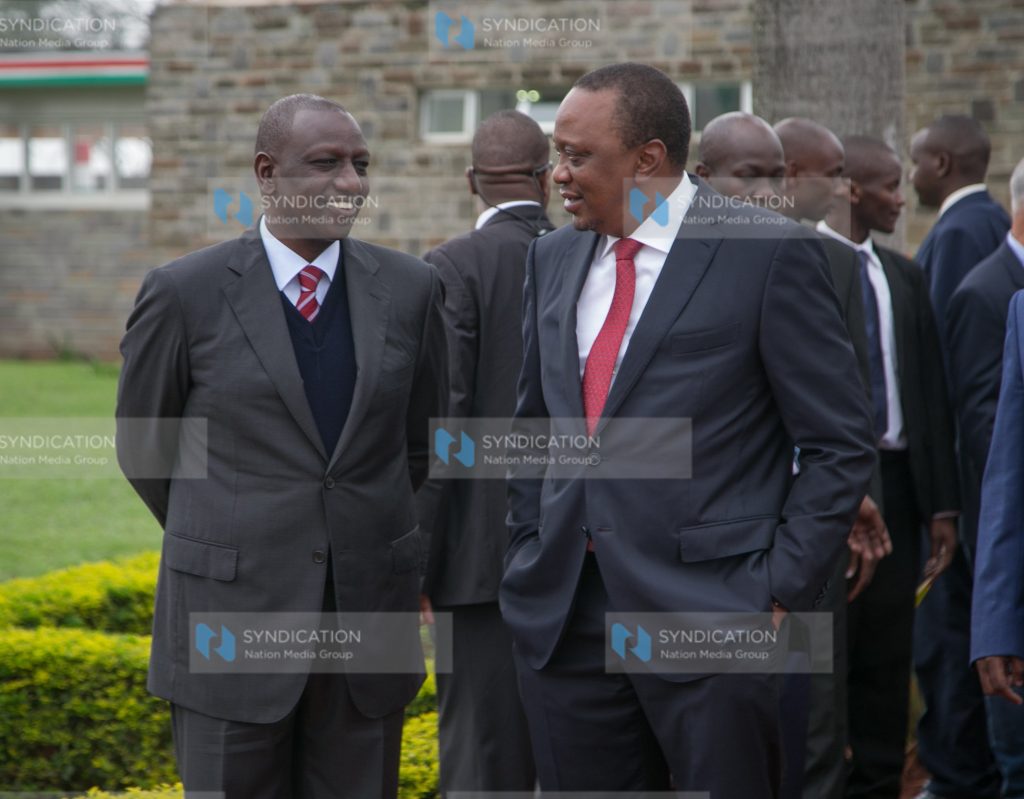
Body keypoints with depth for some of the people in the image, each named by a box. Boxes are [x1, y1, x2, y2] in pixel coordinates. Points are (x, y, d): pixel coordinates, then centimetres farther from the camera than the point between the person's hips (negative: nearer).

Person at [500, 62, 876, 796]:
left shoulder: (769, 255, -6)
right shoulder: (553, 259, 12)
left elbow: (840, 445, -5)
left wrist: (782, 589, -10)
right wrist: (529, 554, 13)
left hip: (710, 615, -5)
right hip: (562, 616, 5)